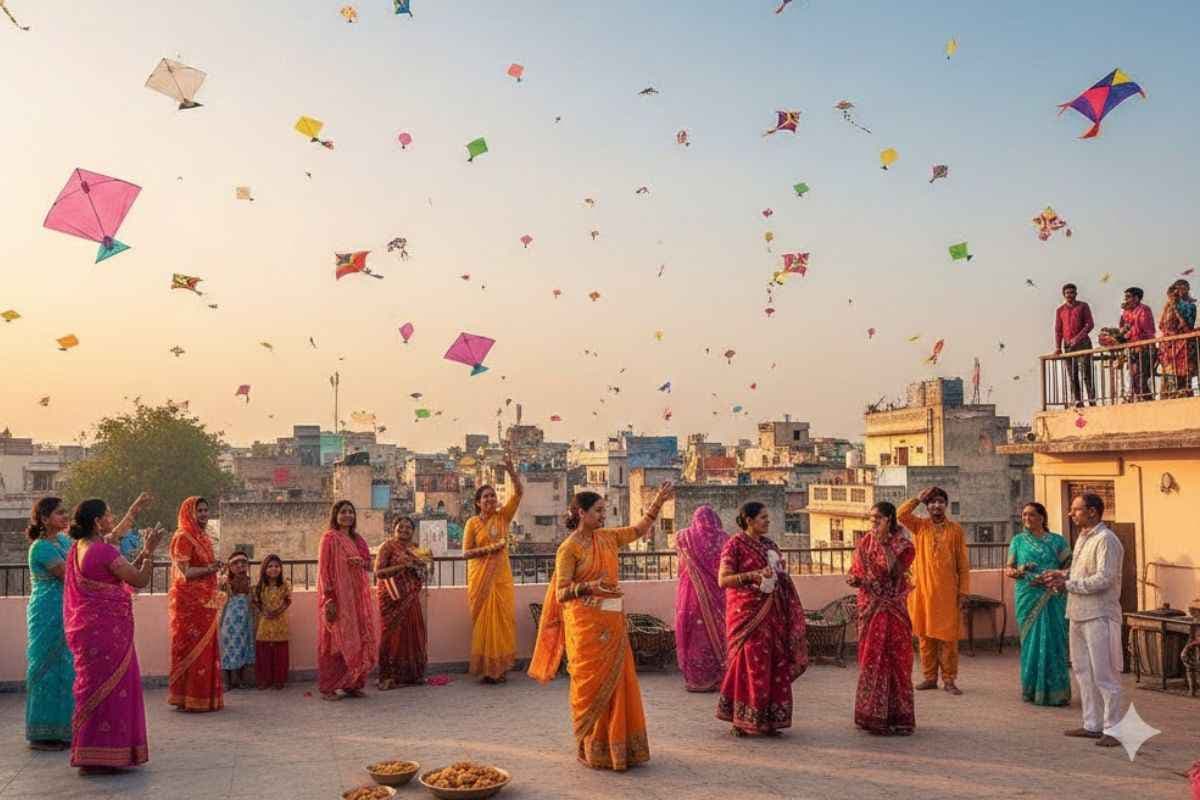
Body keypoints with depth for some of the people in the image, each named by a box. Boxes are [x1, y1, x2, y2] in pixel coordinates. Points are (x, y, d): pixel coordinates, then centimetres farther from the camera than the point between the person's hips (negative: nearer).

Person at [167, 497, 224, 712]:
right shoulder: (182, 537, -9)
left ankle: (205, 697, 15)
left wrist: (214, 567, 9)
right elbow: (184, 572, -16)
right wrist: (209, 568, -23)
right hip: (189, 603, -8)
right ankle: (188, 699, 0)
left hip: (205, 603, 8)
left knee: (206, 649, 9)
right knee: (191, 648, -6)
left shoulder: (203, 537, 17)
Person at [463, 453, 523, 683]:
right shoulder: (473, 523, -1)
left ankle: (499, 667, 10)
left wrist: (511, 471, -18)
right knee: (484, 620, 0)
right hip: (480, 577, -2)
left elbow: (519, 492, -4)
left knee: (503, 619, 1)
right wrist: (489, 548, -13)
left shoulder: (503, 516, 5)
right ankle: (487, 668, 8)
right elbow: (466, 552, -2)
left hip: (502, 576, 3)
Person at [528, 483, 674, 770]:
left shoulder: (607, 537, 10)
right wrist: (589, 587, -30)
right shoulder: (569, 548, -9)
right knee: (591, 683, 0)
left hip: (612, 621, 7)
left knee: (616, 681, 8)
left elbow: (639, 530, 22)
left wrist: (658, 502, 14)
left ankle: (617, 744, 19)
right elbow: (561, 592, -13)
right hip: (586, 622, -6)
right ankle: (593, 749, 12)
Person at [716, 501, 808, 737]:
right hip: (747, 612, -7)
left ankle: (767, 720, 13)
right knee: (750, 664, -6)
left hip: (772, 614, 7)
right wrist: (753, 575, -20)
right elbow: (723, 580, -13)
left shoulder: (769, 544, 14)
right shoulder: (735, 544, -7)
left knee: (774, 665, 5)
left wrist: (779, 572, 5)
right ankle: (743, 721, 5)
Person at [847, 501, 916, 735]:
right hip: (870, 607, 3)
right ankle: (872, 715, 15)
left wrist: (885, 543, -18)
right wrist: (854, 579, -14)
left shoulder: (902, 545, -3)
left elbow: (896, 572, -17)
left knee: (894, 658, -1)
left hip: (893, 609, -3)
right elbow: (857, 573, 9)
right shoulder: (865, 543, 6)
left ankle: (895, 715, 9)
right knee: (871, 657, 5)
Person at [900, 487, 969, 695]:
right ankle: (930, 677, 15)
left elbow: (963, 564, 3)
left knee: (948, 637, 1)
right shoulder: (919, 525, 6)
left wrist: (963, 591, -2)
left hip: (947, 592, -1)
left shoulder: (956, 529, 4)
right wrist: (919, 498, -3)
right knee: (925, 635, 6)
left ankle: (949, 680, 9)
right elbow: (900, 513, -13)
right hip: (922, 590, 1)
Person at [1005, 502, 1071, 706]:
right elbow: (1008, 569, 9)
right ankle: (1032, 690, 11)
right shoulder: (1018, 541, 10)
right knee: (1031, 641, 1)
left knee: (1052, 641, -4)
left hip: (1051, 599, -1)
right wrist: (1018, 571, -13)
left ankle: (1055, 692, 4)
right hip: (1027, 597, 1)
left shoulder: (1056, 541, 7)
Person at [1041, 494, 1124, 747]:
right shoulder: (1081, 538, 15)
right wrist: (1062, 575, 6)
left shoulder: (1105, 540, -14)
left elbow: (1103, 579, -22)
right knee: (1082, 671, 14)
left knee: (1104, 674, -3)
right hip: (1078, 615, 10)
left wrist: (1068, 584, -16)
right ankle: (1092, 725, 24)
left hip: (1099, 616, -10)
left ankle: (1112, 729, 5)